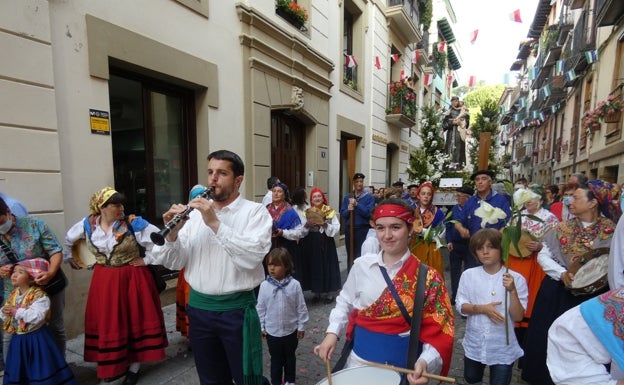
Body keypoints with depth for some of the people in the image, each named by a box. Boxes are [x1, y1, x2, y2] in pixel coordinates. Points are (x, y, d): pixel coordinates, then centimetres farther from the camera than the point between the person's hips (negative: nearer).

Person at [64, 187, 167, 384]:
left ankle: (134, 366, 21)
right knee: (108, 323, 13)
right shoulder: (87, 224, -2)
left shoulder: (133, 223, -16)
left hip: (132, 278, -3)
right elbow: (69, 239, 19)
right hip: (104, 280, 4)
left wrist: (147, 260, -14)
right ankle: (113, 364, 33)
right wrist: (70, 258, 20)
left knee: (134, 319, 5)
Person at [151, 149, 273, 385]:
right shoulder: (195, 212, 5)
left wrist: (215, 224, -26)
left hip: (237, 309, -4)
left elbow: (252, 256, -24)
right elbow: (174, 263, 3)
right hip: (198, 307, 5)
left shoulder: (255, 211, -8)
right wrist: (172, 234, -16)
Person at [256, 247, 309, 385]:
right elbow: (260, 308, -3)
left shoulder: (294, 284, -17)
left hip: (291, 330, 0)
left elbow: (301, 307, -8)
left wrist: (301, 326, -3)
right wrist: (261, 327, 1)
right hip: (272, 331, 0)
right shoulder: (264, 285, -13)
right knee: (275, 359, 17)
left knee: (290, 357, 21)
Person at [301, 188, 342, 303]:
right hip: (311, 244, 2)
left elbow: (336, 228, -6)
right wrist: (307, 225, -16)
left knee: (328, 266, 3)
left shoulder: (330, 212, 0)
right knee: (314, 267, 8)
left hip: (326, 244, -2)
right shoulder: (307, 212, 6)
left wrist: (326, 225, -20)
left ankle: (329, 292, 16)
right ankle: (317, 292, 23)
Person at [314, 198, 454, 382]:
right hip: (360, 357, 2)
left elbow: (437, 328, -12)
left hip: (403, 363, -1)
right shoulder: (362, 265, -8)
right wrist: (332, 333, -7)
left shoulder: (427, 277, -12)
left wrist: (425, 362, -27)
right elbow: (345, 302, 4)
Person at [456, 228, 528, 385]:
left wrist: (512, 290, -27)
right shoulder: (469, 275, -9)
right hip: (474, 344, 2)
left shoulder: (516, 278, -13)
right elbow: (460, 306, -6)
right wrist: (482, 308, -22)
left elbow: (518, 316, -13)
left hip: (503, 348, -2)